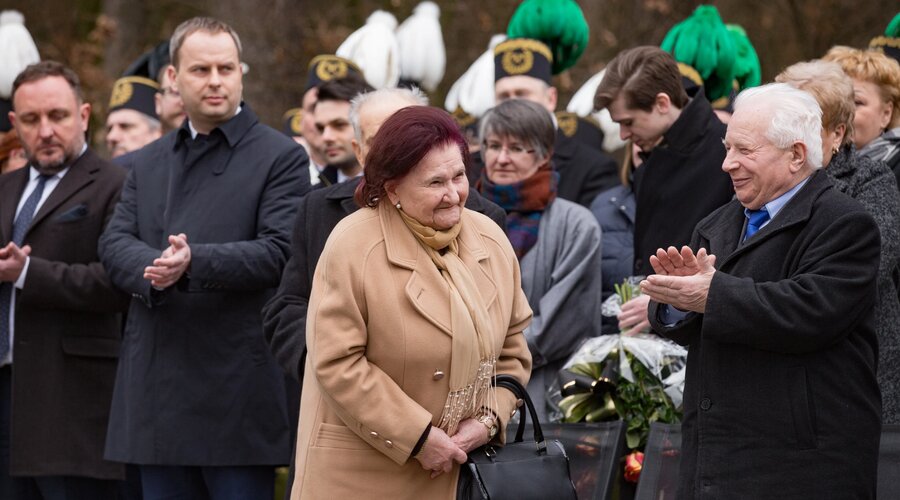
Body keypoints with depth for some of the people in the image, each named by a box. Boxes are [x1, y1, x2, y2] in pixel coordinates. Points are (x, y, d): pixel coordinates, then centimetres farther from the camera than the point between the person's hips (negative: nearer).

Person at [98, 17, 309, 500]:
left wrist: (194, 262, -26)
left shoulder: (280, 157, 0)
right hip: (158, 388, 5)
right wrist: (153, 268, -19)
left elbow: (278, 252, -12)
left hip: (237, 388, -5)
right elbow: (115, 243, 4)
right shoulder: (147, 164, 17)